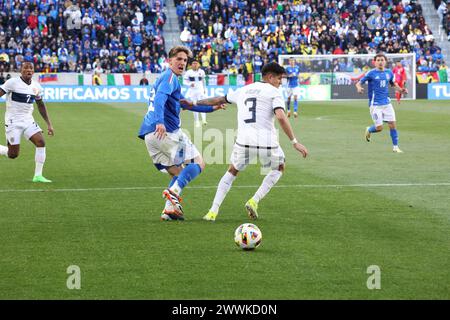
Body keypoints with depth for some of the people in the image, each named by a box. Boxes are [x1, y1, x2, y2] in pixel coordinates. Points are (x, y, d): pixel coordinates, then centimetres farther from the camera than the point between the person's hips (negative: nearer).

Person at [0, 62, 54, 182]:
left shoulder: (36, 86, 6)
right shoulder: (12, 82, -12)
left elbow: (41, 105, 18)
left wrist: (49, 124, 15)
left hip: (28, 120, 5)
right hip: (13, 121, -5)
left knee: (41, 142, -15)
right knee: (13, 154, -8)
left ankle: (38, 176, -8)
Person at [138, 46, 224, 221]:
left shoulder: (164, 78, 29)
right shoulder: (170, 77, -3)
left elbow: (185, 104, 39)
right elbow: (160, 98, -23)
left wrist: (211, 108, 42)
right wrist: (160, 122, -38)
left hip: (149, 135, 9)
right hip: (167, 132, -9)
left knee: (178, 173, 16)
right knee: (198, 163, -1)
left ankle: (169, 208, 0)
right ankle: (174, 192, -21)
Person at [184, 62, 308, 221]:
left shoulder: (244, 90, 18)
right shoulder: (274, 92, 1)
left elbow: (218, 100, 28)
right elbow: (281, 117, -14)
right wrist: (294, 142, -13)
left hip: (244, 142, 4)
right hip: (267, 142, -3)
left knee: (232, 172, 26)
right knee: (279, 168, 27)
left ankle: (213, 211, 13)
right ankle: (254, 201, 11)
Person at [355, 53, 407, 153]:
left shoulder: (389, 72, 7)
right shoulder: (371, 73, -7)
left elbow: (393, 83, 25)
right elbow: (359, 83, -5)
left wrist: (400, 89, 7)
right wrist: (359, 88, -28)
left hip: (387, 103, 4)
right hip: (375, 104, -4)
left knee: (392, 124, -2)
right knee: (379, 127, -8)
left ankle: (395, 147, 10)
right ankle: (369, 130, 26)